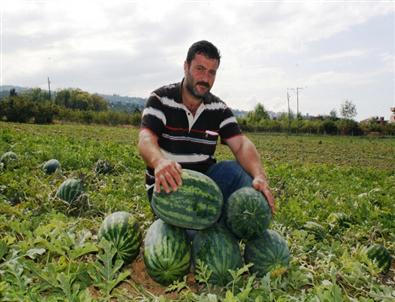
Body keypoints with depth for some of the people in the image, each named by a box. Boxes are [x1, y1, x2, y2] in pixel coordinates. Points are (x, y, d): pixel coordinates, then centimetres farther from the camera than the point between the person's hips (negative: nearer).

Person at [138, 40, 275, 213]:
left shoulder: (218, 109, 3)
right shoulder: (161, 99, -7)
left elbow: (241, 145, -10)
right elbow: (146, 139, -23)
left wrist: (260, 177, -31)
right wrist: (160, 161, -48)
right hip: (167, 184, -3)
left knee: (235, 170, -25)